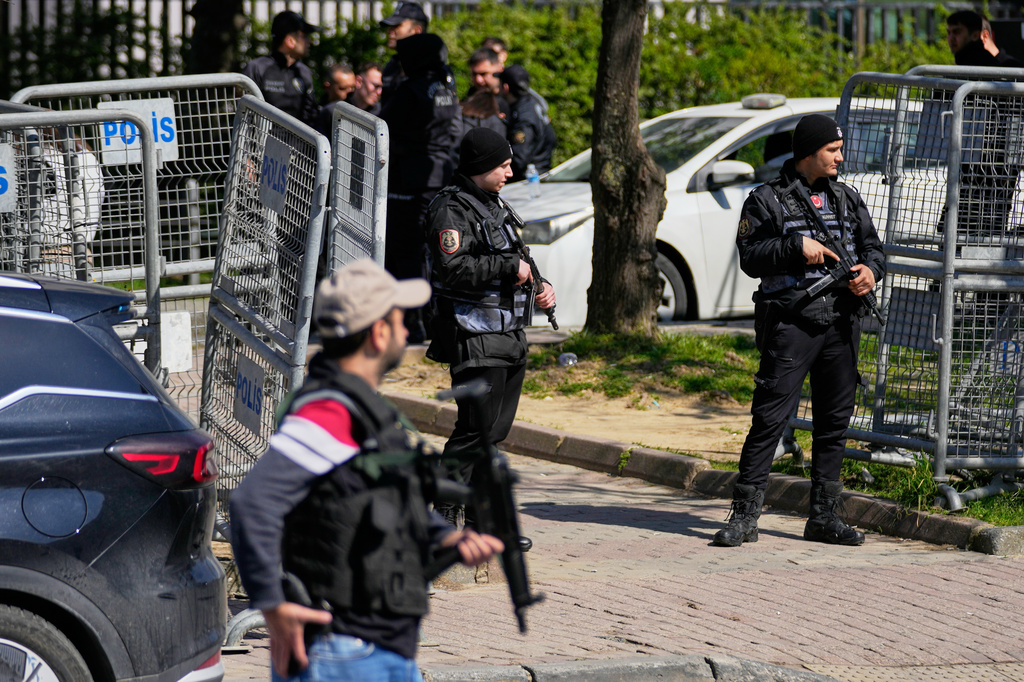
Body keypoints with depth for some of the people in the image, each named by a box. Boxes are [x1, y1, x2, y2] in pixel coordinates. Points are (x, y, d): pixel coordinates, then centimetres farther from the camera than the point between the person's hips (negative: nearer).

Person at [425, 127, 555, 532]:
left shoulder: (494, 205, 19)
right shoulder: (451, 210, -11)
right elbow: (454, 268, -23)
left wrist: (538, 287, 12)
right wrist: (510, 266, -18)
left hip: (509, 334, 9)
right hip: (475, 339, -9)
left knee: (495, 431, 10)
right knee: (475, 431, -12)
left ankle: (481, 519, 16)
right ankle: (443, 516, -8)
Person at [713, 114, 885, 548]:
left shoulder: (847, 200, 15)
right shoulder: (767, 201, 0)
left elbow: (872, 247, 15)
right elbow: (750, 256, -6)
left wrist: (870, 271, -7)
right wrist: (796, 246, -19)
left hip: (841, 324, 5)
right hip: (790, 322, -5)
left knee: (835, 422, 7)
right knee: (770, 419, -8)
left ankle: (824, 518, 14)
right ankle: (744, 517, -5)